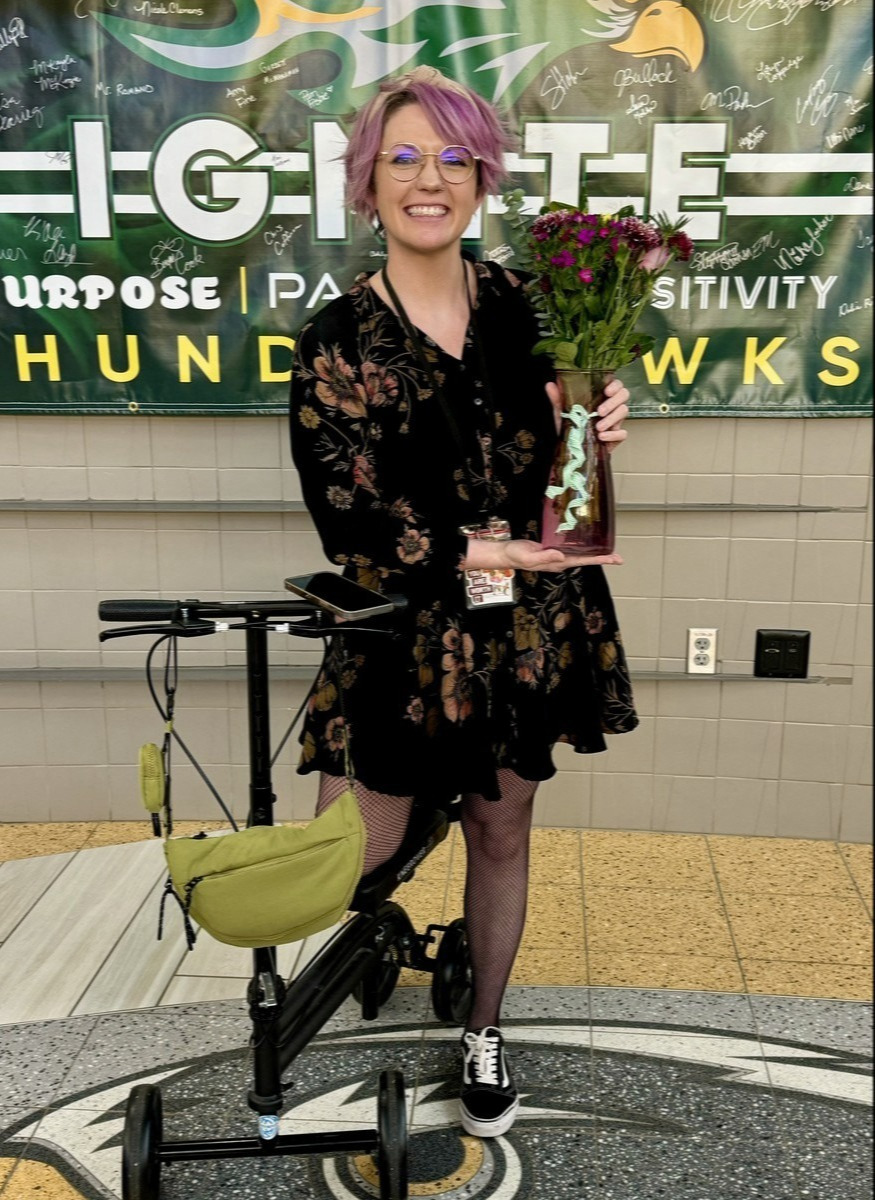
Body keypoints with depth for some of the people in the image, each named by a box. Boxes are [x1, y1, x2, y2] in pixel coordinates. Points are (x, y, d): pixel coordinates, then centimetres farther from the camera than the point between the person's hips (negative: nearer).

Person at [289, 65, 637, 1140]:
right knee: (357, 855, 1)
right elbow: (351, 523, -14)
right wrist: (500, 550, -20)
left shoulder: (524, 306, 1)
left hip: (532, 625, 3)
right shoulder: (338, 340, -8)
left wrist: (597, 434, -14)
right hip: (408, 630, -2)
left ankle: (484, 1032, 41)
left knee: (500, 832, 16)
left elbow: (556, 469, 9)